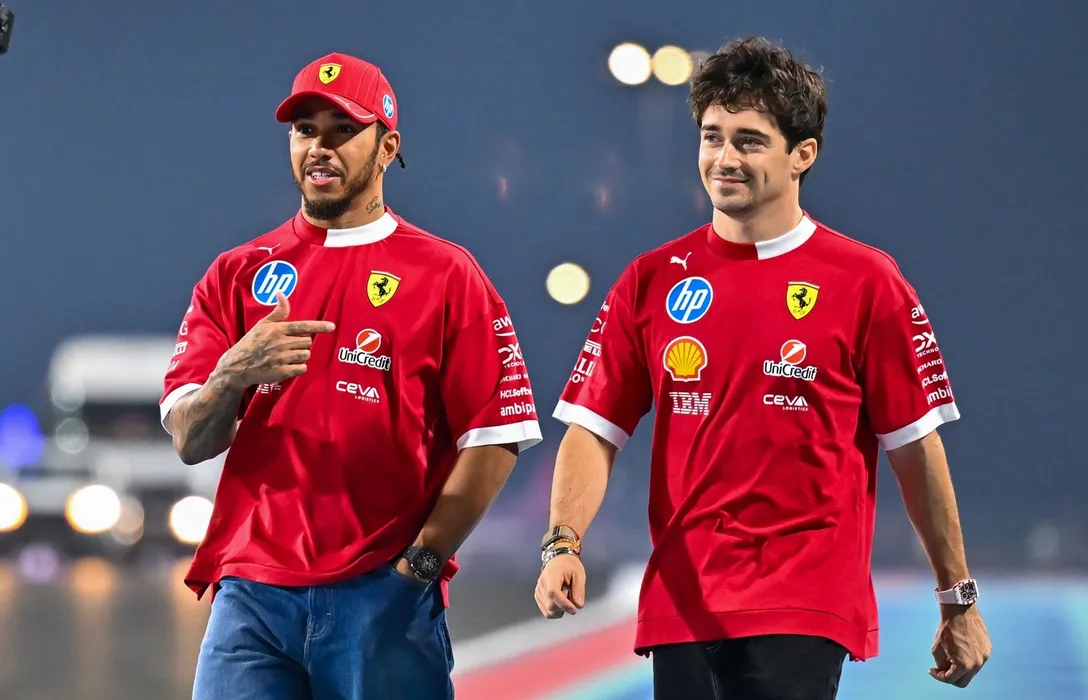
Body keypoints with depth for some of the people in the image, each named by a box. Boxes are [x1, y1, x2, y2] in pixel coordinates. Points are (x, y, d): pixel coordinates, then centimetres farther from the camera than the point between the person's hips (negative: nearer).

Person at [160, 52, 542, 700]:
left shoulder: (445, 275, 5)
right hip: (252, 593, 2)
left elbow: (494, 439, -1)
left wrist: (421, 562, -8)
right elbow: (190, 441, 6)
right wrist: (233, 374, -15)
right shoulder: (237, 275, 14)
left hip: (384, 597, -2)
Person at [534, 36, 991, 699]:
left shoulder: (865, 282, -1)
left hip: (806, 612, -4)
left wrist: (959, 600, 5)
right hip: (680, 606, 4)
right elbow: (593, 428, 5)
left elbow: (915, 447, 2)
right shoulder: (651, 282, 8)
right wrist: (563, 544, -12)